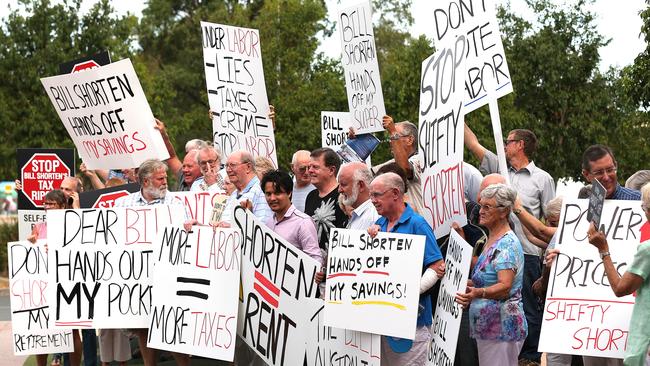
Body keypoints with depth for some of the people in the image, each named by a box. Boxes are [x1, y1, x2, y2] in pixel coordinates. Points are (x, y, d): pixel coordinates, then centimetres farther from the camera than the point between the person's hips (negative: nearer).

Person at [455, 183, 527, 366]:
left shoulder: (507, 244, -14)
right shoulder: (491, 240, 16)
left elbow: (505, 287, -25)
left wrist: (478, 293, -40)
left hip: (502, 328, -10)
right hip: (485, 326, 10)